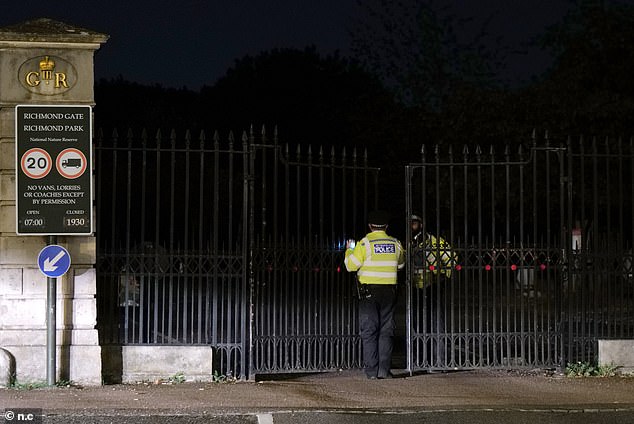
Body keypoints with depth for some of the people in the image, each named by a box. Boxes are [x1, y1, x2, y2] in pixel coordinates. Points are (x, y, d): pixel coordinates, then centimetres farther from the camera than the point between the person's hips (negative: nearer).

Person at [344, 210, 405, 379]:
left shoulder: (365, 243, -9)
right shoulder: (395, 243, 4)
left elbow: (351, 265, -8)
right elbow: (401, 264, 20)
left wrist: (349, 251, 11)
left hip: (369, 291, -3)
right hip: (389, 292, 3)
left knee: (369, 331, 2)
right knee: (386, 330, 8)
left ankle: (371, 370, -2)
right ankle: (384, 369, 2)